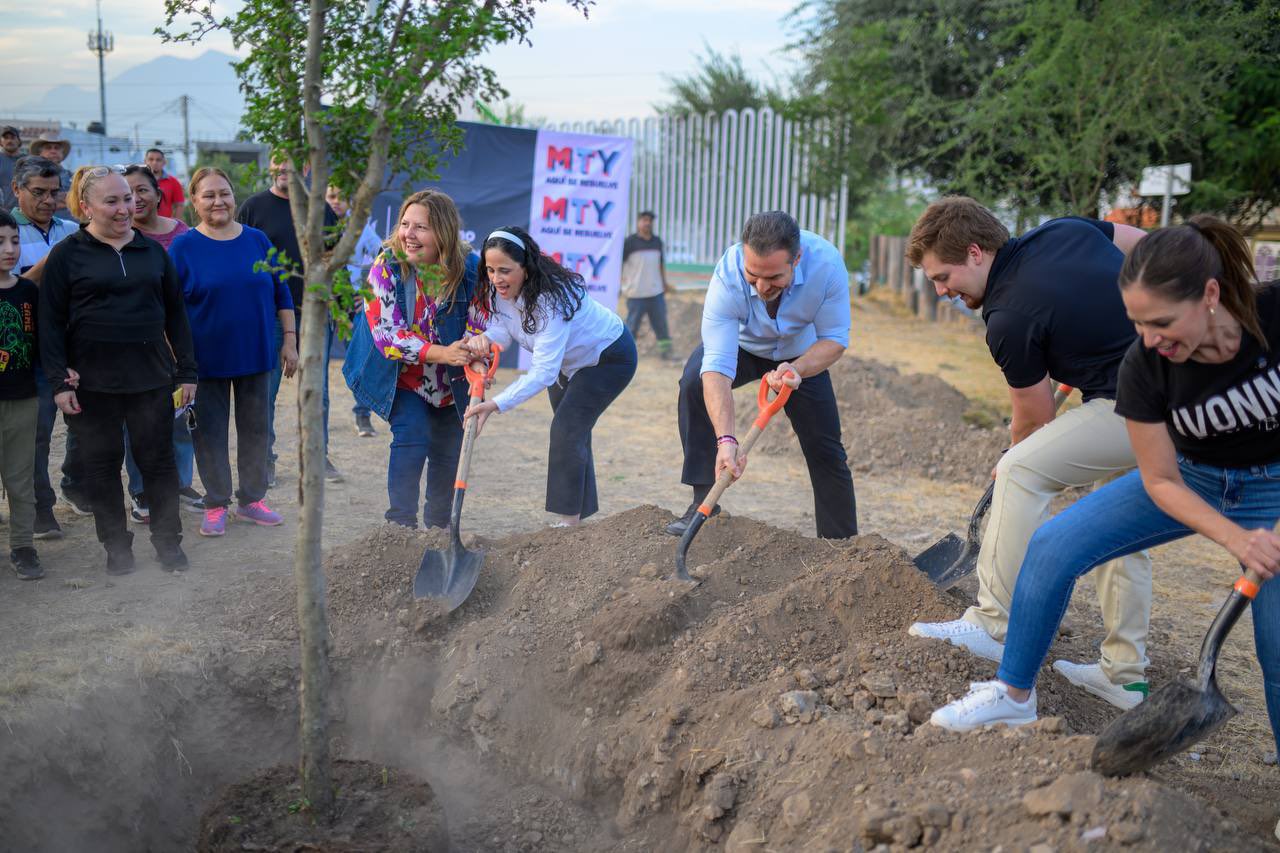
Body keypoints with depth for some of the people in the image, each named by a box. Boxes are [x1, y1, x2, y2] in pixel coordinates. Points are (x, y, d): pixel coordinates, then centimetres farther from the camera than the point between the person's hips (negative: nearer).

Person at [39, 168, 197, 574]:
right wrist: (59, 381, -9)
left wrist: (186, 371, 8)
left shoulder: (152, 250, 9)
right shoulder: (67, 255, -1)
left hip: (151, 377, 2)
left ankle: (168, 542, 18)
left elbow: (175, 314, 12)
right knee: (102, 465, 6)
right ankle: (116, 547, 19)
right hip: (92, 382, -2)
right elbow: (51, 322, -2)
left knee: (158, 460, 5)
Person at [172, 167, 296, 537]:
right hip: (207, 360, -3)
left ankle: (252, 500, 25)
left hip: (256, 354, 3)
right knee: (210, 432, 6)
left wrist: (290, 340, 4)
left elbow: (281, 293, 9)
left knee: (255, 428, 11)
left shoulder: (257, 240, 3)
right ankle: (216, 506, 18)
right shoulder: (183, 247, -5)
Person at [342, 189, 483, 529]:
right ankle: (401, 525, -8)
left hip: (452, 381, 3)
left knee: (448, 450, 11)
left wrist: (475, 359, -36)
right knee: (412, 437, -20)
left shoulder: (470, 268, -18)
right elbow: (388, 334, -25)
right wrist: (441, 353, -38)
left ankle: (438, 528, 31)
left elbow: (480, 326, -12)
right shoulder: (386, 266, -22)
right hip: (402, 375, -3)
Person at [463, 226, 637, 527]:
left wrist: (496, 404, -53)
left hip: (608, 357, -8)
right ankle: (584, 509, 32)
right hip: (568, 360, 9)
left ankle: (567, 522, -14)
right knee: (573, 433, 17)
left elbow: (544, 371, -45)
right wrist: (484, 338, -42)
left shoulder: (551, 298, -41)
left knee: (566, 430, -19)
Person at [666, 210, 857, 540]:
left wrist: (797, 370, -45)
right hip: (741, 345, -1)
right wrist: (725, 439, -55)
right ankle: (704, 501, -24)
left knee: (826, 451, -1)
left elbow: (835, 338, -24)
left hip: (803, 355, 1)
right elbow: (717, 365, -43)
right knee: (694, 382, -31)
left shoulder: (826, 262, -36)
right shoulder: (727, 276, -38)